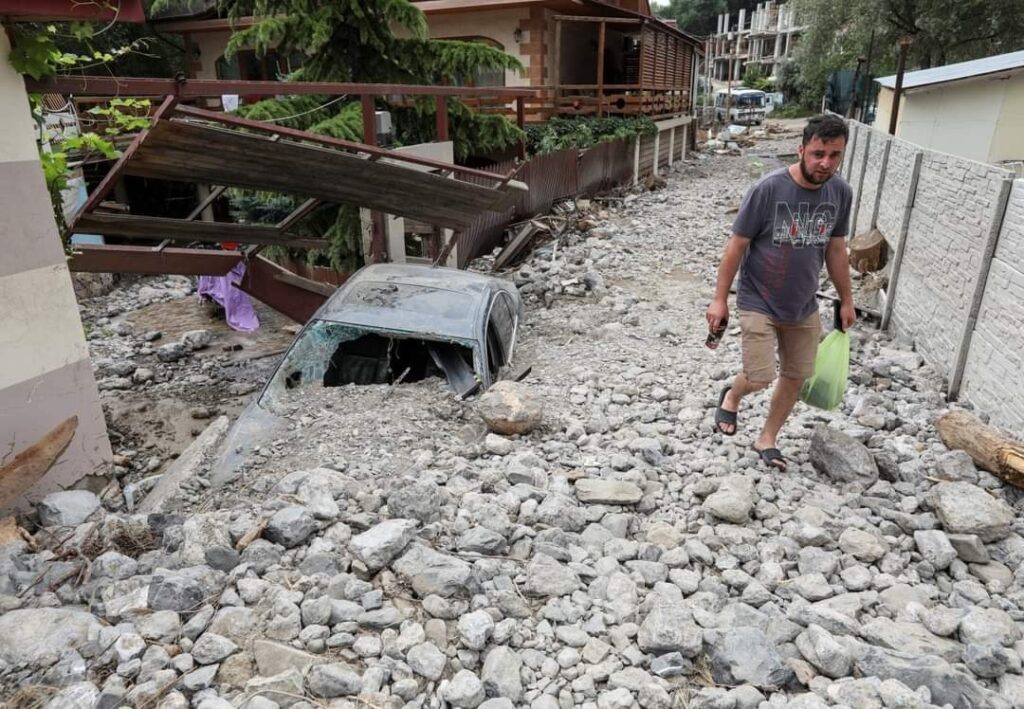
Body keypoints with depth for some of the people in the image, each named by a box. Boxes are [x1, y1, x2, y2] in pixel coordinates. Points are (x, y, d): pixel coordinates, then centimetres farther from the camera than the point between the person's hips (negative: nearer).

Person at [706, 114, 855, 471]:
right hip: (758, 302, -5)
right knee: (760, 377, -9)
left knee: (796, 375, 11)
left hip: (803, 307, 5)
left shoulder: (841, 192, -5)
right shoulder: (768, 188, -20)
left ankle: (767, 438, 32)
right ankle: (732, 395, 28)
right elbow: (736, 245, -14)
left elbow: (836, 249, 8)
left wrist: (846, 300, 12)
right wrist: (720, 299, -12)